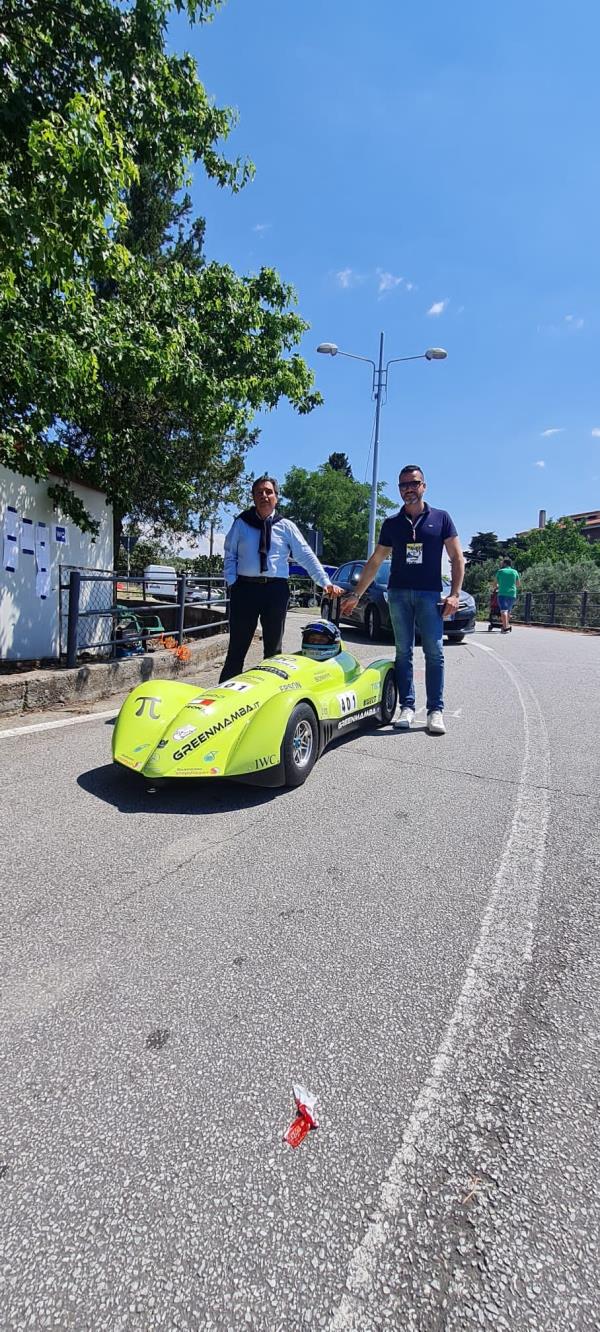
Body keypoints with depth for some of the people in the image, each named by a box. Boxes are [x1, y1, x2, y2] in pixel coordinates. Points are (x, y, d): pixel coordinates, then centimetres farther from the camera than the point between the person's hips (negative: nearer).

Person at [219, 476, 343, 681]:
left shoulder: (286, 526, 8)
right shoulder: (241, 523, 8)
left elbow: (307, 556, 7)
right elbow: (230, 555, 10)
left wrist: (326, 582, -1)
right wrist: (232, 583, -4)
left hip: (276, 589, 1)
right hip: (245, 588, 0)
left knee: (274, 647, 7)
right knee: (237, 646, 1)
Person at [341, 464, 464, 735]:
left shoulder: (441, 518, 8)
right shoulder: (391, 524, 13)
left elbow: (457, 558, 6)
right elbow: (374, 562, 16)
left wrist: (454, 594, -6)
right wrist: (356, 595, 11)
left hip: (429, 594, -2)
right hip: (398, 594, 2)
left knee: (434, 653, -6)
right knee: (403, 653, 2)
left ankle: (435, 710, -2)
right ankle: (407, 707, 6)